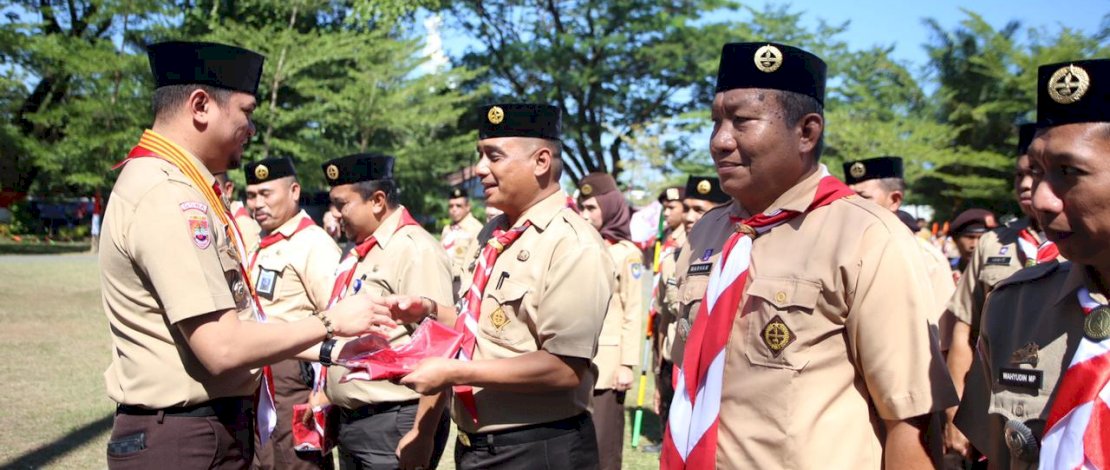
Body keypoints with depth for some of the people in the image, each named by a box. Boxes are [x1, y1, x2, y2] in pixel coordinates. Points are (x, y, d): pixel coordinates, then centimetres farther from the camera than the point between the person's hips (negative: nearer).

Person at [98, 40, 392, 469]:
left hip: (212, 427, 10)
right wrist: (330, 322, -11)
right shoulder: (169, 195, -20)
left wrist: (322, 349, 10)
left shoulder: (174, 185, 12)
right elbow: (223, 347, -24)